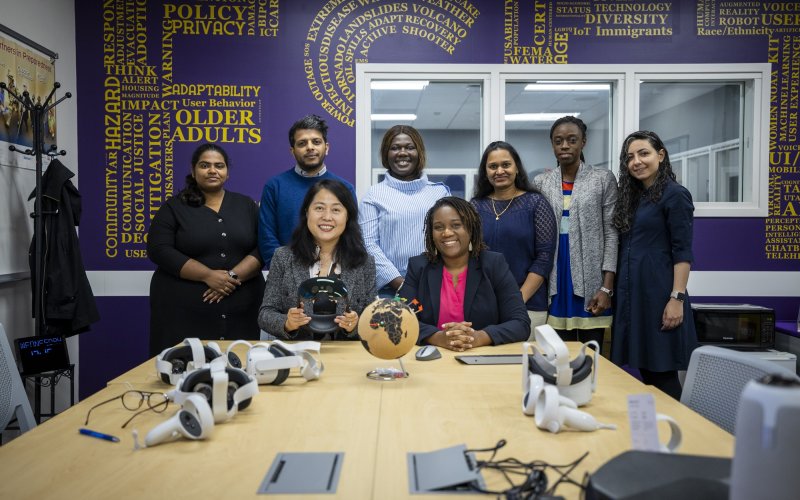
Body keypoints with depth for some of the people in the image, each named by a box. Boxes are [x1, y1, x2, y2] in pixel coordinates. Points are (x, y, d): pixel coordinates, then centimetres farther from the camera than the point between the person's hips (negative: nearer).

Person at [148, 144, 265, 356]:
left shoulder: (246, 205, 10)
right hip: (184, 311, -2)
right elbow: (160, 250, -6)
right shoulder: (174, 207, 4)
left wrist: (234, 276, -14)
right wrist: (208, 276, -16)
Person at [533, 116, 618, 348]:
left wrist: (607, 287, -10)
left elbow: (611, 234, -2)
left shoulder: (603, 179, 2)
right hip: (554, 283, 2)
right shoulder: (541, 182, 7)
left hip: (591, 283, -2)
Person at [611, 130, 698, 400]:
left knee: (662, 373, -1)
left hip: (660, 295, -7)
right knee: (645, 371, 12)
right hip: (632, 294, 7)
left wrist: (677, 298, -18)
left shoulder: (675, 194, -7)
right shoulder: (632, 197, 14)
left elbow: (683, 252, -13)